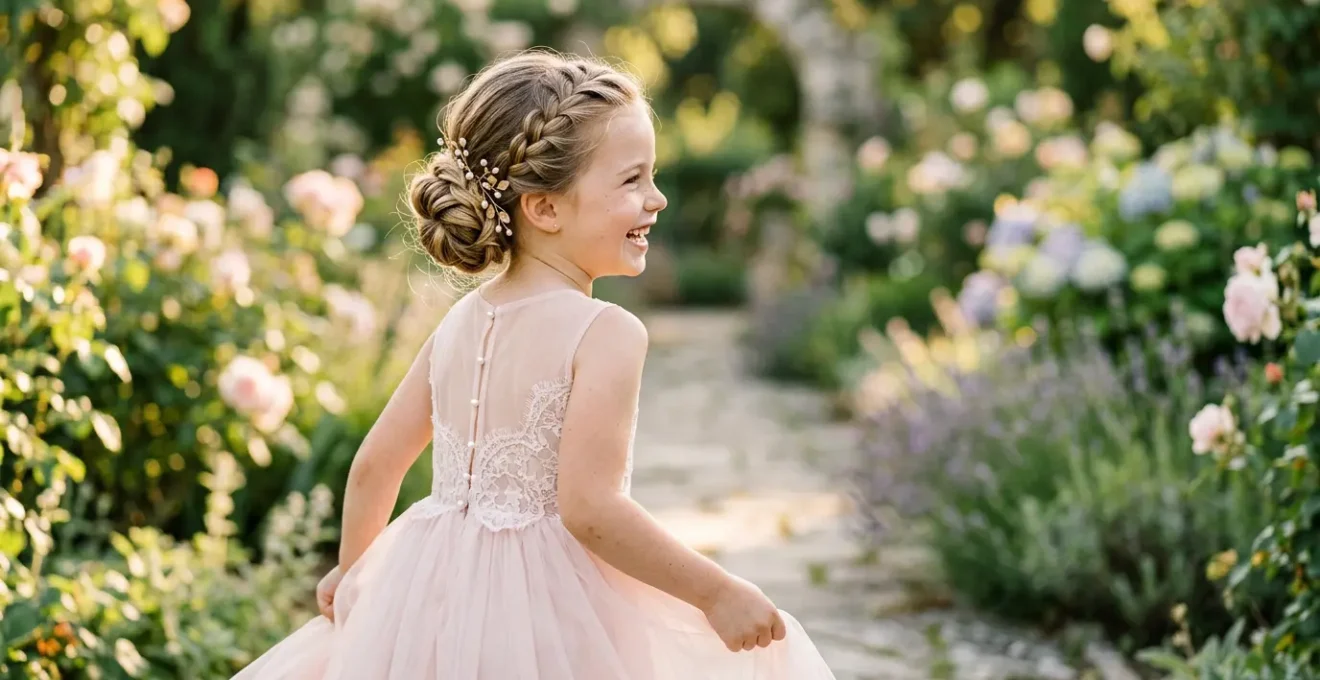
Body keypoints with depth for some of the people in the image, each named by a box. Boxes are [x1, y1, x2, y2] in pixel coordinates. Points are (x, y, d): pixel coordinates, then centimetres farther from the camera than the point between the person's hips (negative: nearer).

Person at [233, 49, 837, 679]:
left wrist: (350, 573, 28)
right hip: (546, 609, -6)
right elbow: (589, 507, -22)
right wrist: (717, 592, -13)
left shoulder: (461, 321, 6)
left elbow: (375, 465, 11)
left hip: (439, 595, 6)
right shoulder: (605, 333, -16)